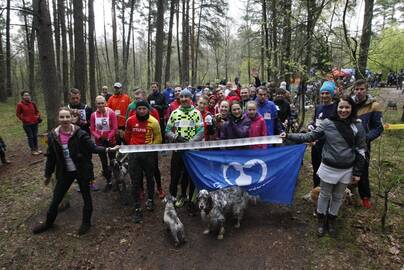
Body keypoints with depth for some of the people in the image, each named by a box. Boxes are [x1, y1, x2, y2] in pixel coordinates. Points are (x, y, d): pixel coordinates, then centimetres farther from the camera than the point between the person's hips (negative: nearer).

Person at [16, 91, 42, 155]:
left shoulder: (33, 103, 4)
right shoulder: (20, 104, -7)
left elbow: (37, 111, 17)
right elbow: (18, 114, 0)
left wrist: (38, 117, 2)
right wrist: (24, 119, -6)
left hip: (35, 123, 4)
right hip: (27, 124, -4)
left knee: (35, 136, 11)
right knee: (30, 137, 1)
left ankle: (36, 149, 22)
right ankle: (32, 150, 10)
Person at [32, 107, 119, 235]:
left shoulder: (80, 134, -15)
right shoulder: (53, 135, -4)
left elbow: (93, 147, -15)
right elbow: (51, 156, 4)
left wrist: (108, 149, -30)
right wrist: (48, 174, 11)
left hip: (82, 171, -3)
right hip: (64, 172, 3)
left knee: (86, 197, 12)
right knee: (56, 198, 16)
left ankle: (86, 222, 33)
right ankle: (49, 222, 40)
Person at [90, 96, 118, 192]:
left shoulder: (111, 113, -10)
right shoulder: (93, 115, -2)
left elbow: (115, 128, -11)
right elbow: (92, 130, 0)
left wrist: (108, 137, -18)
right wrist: (98, 137, -15)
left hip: (111, 141, -3)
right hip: (99, 142, 3)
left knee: (112, 161, 6)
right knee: (104, 163, 10)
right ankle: (109, 181, 23)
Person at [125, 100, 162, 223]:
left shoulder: (153, 121, -11)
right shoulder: (130, 120, -5)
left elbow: (158, 138, 0)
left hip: (148, 153, -1)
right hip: (134, 153, 1)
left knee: (149, 178, 16)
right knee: (135, 182, 1)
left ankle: (150, 199, 39)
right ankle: (137, 209, 9)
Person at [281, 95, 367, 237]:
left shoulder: (357, 126, -7)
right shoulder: (328, 123, -9)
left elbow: (361, 150, -1)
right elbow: (310, 136, -6)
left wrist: (358, 172, -1)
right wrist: (289, 136, -16)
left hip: (346, 170, 1)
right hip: (328, 167, -1)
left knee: (338, 197, 18)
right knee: (324, 195, 14)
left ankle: (331, 221, 40)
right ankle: (322, 221, 35)